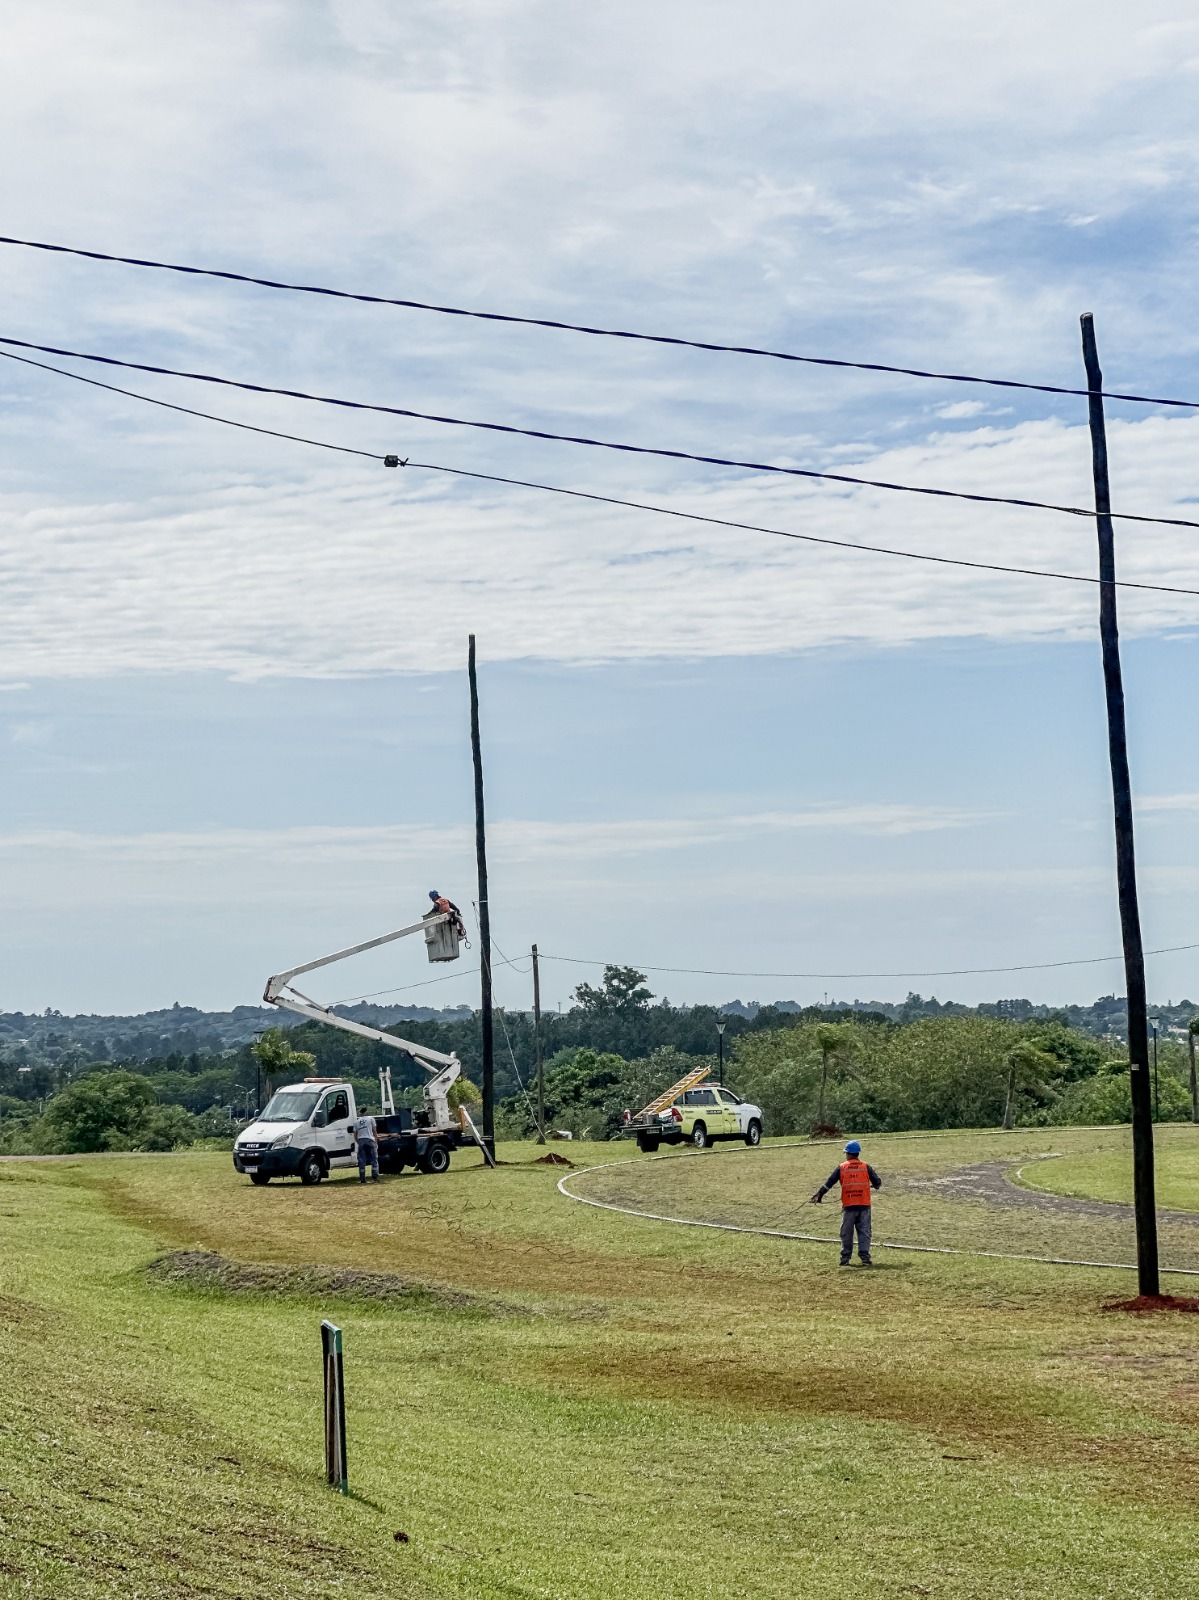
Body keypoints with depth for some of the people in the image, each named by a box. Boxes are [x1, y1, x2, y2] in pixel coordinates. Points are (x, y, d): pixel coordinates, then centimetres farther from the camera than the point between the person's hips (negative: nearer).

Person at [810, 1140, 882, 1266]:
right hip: (864, 1205, 0)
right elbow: (877, 1182, 1)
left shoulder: (841, 1168, 2)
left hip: (848, 1206, 0)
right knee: (864, 1232, 4)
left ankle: (845, 1258, 11)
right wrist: (874, 1186, 25)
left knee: (846, 1233, 10)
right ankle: (865, 1258, -4)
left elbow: (828, 1183, 1)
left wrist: (819, 1195, 8)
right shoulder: (866, 1167, 2)